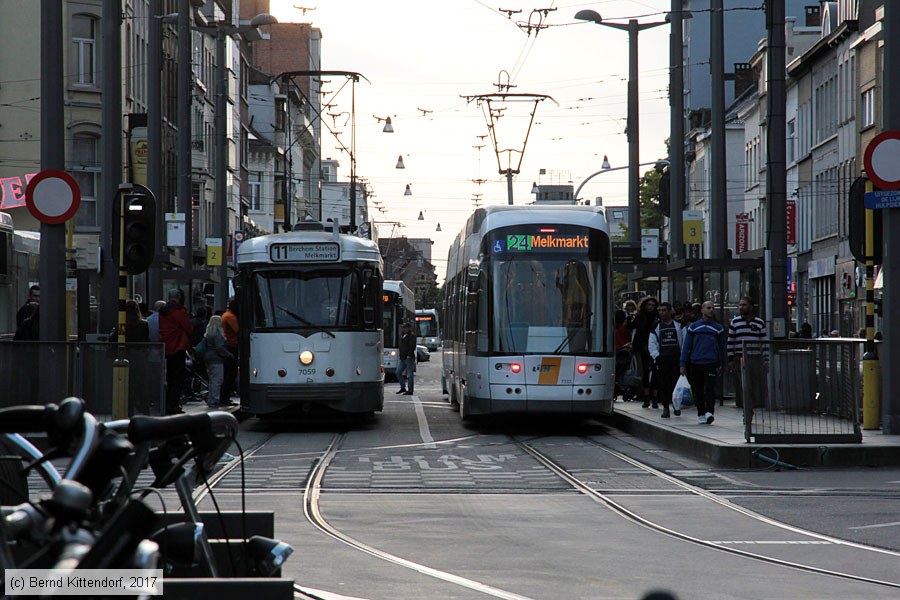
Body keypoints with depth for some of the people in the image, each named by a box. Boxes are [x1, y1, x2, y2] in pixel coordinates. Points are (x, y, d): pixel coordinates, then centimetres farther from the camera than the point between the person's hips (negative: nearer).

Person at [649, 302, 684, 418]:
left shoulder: (678, 325, 8)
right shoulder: (656, 327, 10)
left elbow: (684, 341, 8)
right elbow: (652, 343, 6)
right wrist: (656, 356, -7)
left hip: (676, 358, -1)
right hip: (662, 359, 1)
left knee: (676, 381, -7)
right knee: (663, 384, 0)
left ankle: (676, 404, 8)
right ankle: (665, 407, 6)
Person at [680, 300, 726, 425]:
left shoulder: (718, 328, 10)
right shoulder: (693, 327, 9)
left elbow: (722, 348, 15)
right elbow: (686, 346, 8)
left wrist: (722, 365, 12)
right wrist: (683, 364, 3)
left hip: (711, 364, -1)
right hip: (695, 364, 1)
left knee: (710, 389, -14)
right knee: (697, 391, 6)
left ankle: (709, 412, -23)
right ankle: (701, 414, 16)